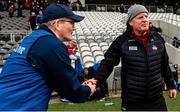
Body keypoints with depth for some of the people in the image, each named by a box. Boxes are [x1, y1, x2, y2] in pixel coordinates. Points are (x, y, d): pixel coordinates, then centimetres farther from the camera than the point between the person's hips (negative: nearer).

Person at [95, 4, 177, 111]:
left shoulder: (157, 39, 3)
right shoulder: (122, 41, -9)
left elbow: (164, 65, 12)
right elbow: (108, 63, -7)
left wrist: (171, 85, 16)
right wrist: (96, 81, -21)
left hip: (157, 99, 3)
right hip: (132, 101, -3)